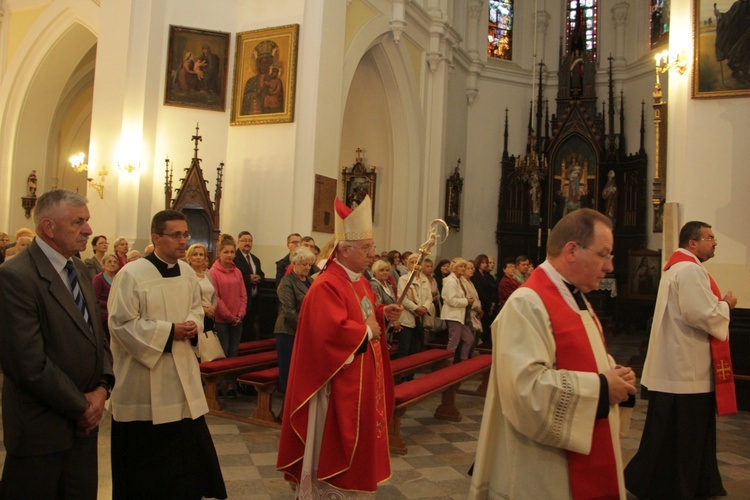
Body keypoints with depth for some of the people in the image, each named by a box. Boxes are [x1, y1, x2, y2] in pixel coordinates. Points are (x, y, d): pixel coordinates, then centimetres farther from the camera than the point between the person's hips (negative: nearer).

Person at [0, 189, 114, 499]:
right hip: (42, 427, -7)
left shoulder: (79, 270, 8)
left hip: (83, 423, 7)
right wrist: (81, 406, -12)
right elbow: (31, 364, -22)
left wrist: (102, 388, -3)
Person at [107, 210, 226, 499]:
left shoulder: (187, 272, 5)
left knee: (187, 443, 14)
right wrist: (168, 331, -18)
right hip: (144, 380, -6)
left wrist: (193, 325, -5)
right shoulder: (132, 274, -16)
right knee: (146, 454, 7)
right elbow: (121, 323, -17)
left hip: (182, 375, 6)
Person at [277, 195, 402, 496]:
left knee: (351, 443, 21)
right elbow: (333, 331, -32)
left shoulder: (359, 281, 9)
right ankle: (323, 492, 22)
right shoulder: (327, 286, -22)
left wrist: (383, 313, 1)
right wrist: (367, 331, -17)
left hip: (361, 379, 10)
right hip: (339, 383, -10)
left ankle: (342, 488, 37)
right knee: (331, 447, 5)